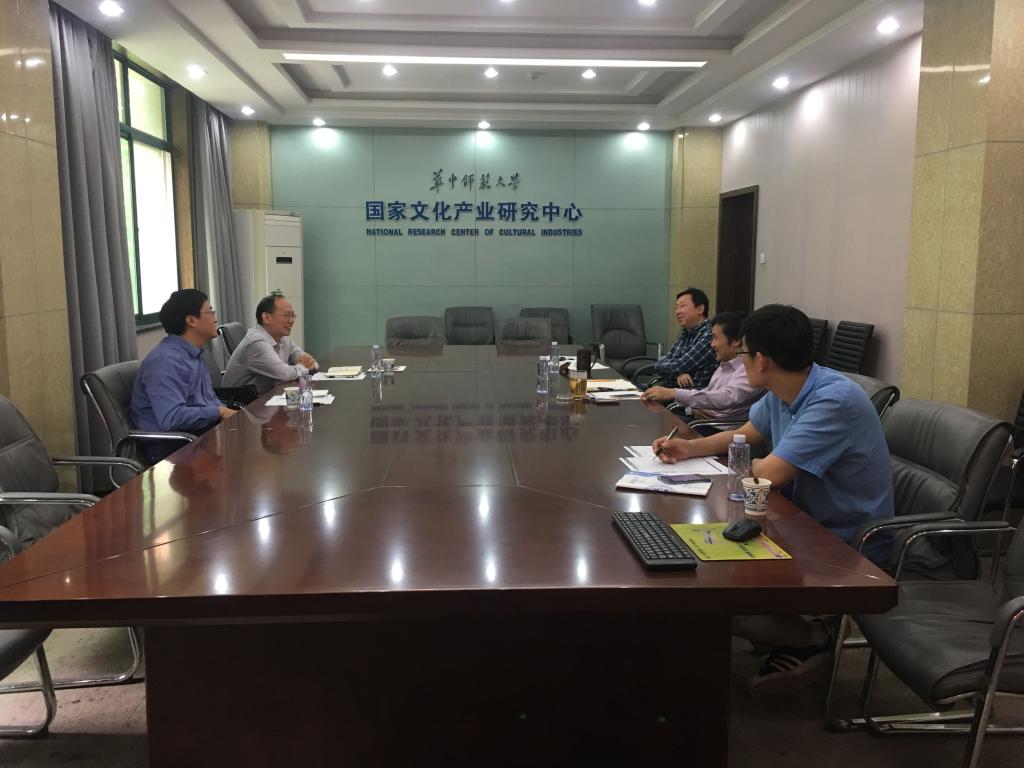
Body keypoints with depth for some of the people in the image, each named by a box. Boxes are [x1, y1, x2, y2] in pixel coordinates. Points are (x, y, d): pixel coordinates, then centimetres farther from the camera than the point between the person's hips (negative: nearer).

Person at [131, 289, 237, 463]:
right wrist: (219, 412, -17)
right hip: (170, 448, -9)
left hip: (200, 432, 9)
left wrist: (227, 412, 2)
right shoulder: (166, 361, -18)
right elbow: (171, 418, -29)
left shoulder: (193, 354, 14)